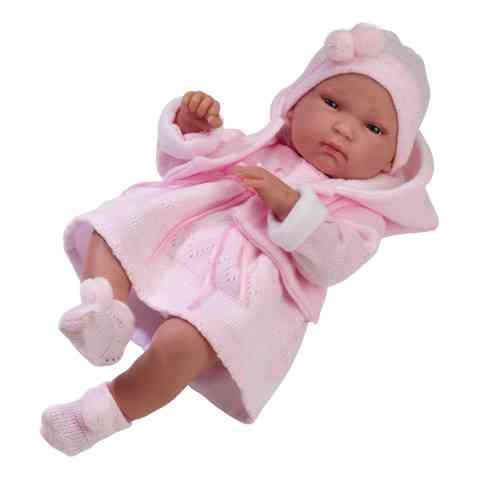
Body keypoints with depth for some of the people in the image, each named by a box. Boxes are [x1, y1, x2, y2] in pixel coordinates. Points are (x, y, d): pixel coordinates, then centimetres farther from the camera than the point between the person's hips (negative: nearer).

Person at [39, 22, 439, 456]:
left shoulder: (356, 209, 7)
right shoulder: (258, 149, 22)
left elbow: (330, 264, -13)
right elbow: (176, 167, 25)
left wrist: (289, 203, -24)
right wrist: (190, 127, 5)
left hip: (241, 288, -6)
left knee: (178, 344, -32)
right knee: (116, 225, -11)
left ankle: (109, 412, -13)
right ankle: (104, 301, -32)